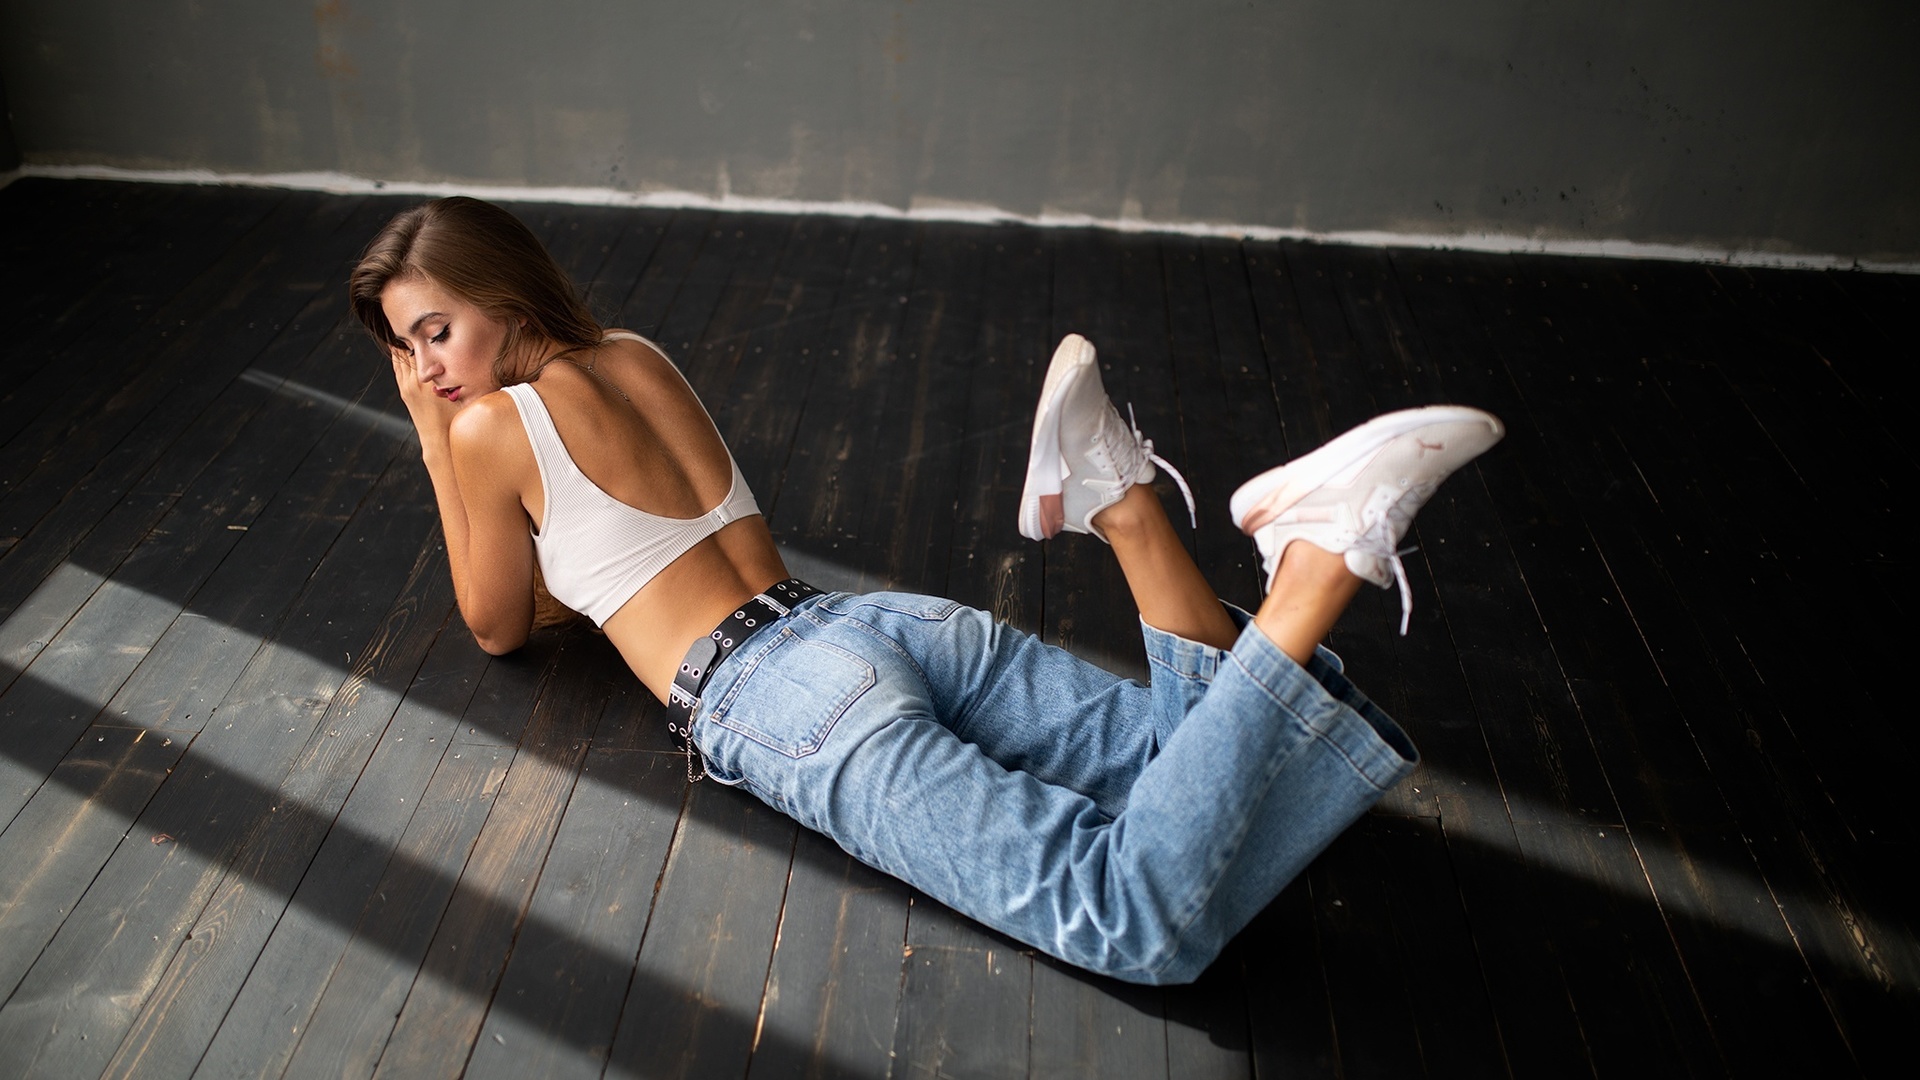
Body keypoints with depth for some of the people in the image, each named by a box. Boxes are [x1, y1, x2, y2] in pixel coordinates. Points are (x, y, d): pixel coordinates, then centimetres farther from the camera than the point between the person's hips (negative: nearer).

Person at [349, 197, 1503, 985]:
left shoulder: (489, 428, 3)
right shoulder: (636, 355, 24)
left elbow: (499, 627, 18)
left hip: (790, 701, -8)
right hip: (894, 623, 8)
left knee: (1151, 923, -21)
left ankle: (1325, 559, -29)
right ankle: (1122, 504, -15)